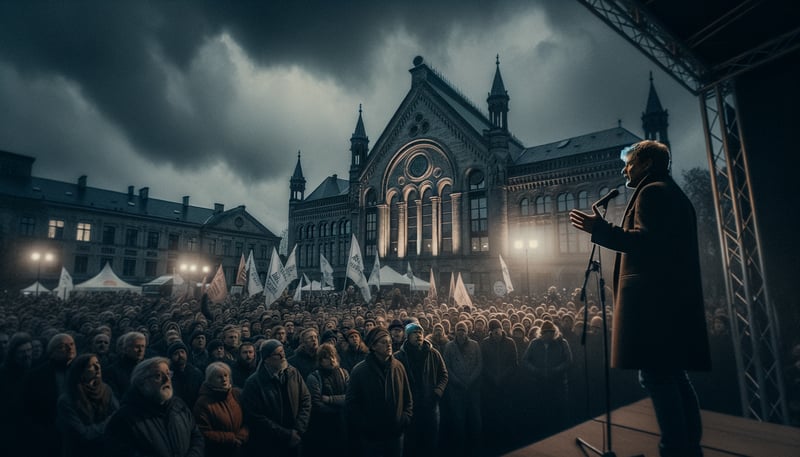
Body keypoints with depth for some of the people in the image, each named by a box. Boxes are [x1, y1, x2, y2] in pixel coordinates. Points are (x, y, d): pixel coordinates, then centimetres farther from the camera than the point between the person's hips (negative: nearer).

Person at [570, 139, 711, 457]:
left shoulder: (651, 191, -7)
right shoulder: (675, 193, 23)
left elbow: (647, 240, -20)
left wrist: (601, 230, -19)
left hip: (652, 299, -11)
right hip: (676, 298, 11)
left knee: (655, 375, -7)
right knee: (674, 374, 14)